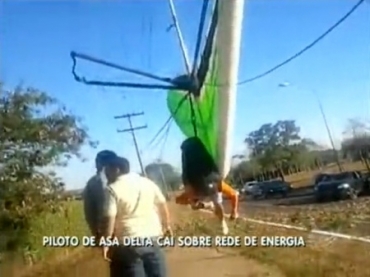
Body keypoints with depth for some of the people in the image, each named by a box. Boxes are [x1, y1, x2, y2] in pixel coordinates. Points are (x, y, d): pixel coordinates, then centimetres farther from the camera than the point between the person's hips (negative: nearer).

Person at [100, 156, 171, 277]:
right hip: (152, 237, 6)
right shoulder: (148, 183, 8)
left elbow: (109, 218, -17)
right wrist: (166, 225, 23)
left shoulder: (112, 189, -9)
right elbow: (163, 205, 13)